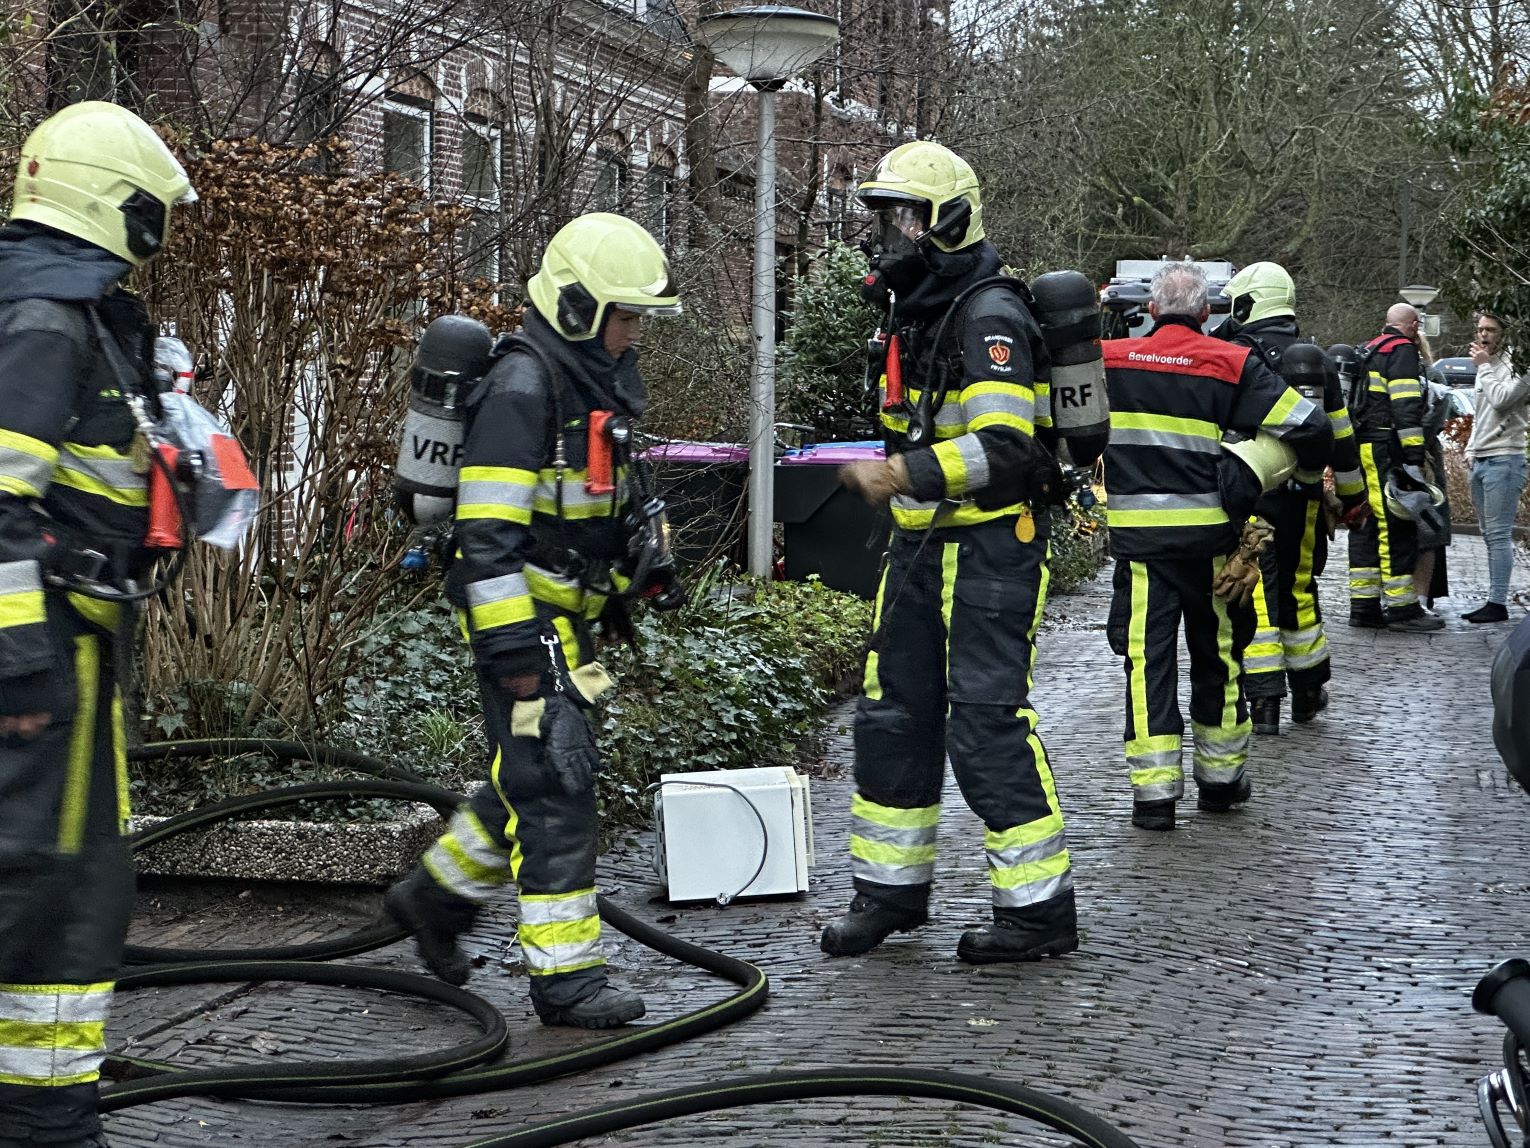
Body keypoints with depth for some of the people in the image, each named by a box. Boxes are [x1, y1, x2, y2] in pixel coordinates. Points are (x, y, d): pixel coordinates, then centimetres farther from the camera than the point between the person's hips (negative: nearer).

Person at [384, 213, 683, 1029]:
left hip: (564, 617, 10)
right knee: (554, 786, -8)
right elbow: (487, 533, -24)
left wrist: (641, 563, 15)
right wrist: (513, 649, -25)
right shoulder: (522, 389, -19)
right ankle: (564, 976, -2)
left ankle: (437, 893, 35)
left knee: (537, 776, 17)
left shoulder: (596, 383, 12)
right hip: (521, 619, -10)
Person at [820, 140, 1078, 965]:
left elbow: (1005, 448, -25)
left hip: (987, 550, -10)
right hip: (919, 547, 10)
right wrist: (887, 469, 14)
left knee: (987, 726, -9)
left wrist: (905, 475, -27)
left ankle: (1039, 908, 0)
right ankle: (891, 888, 24)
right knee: (893, 716, 12)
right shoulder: (912, 312, 15)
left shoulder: (988, 315, -16)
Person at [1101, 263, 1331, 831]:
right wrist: (1251, 473, 6)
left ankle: (1154, 787, -3)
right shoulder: (1233, 364, -3)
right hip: (1210, 532, 0)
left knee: (1148, 656, 2)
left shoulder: (1110, 359, 0)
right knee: (1217, 650, 15)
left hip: (1138, 532, 0)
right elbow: (1309, 428, -5)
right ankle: (1220, 775, 25)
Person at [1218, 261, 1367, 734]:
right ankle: (1308, 693, 27)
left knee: (1256, 593, -3)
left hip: (1248, 495, -5)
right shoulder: (1318, 361, 8)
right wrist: (1352, 493, 23)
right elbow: (1342, 436, 13)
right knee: (1298, 588, 17)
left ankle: (1264, 700, -8)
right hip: (1302, 495, 5)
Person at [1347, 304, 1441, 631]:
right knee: (1397, 527, -7)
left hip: (1359, 446, 9)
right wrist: (1415, 457, -19)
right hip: (1386, 449, -9)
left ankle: (1363, 605, 12)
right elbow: (1406, 407, -16)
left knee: (1366, 527, 10)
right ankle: (1402, 608, -7)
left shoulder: (1368, 351, 21)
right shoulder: (1402, 350, -7)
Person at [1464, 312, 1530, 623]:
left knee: (1499, 534, -11)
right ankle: (1493, 600, 13)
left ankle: (1498, 603, -10)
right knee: (1490, 536, 10)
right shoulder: (1485, 368, 20)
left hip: (1504, 459, -9)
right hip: (1480, 461, 9)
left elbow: (1500, 399, -23)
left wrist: (1484, 366, -11)